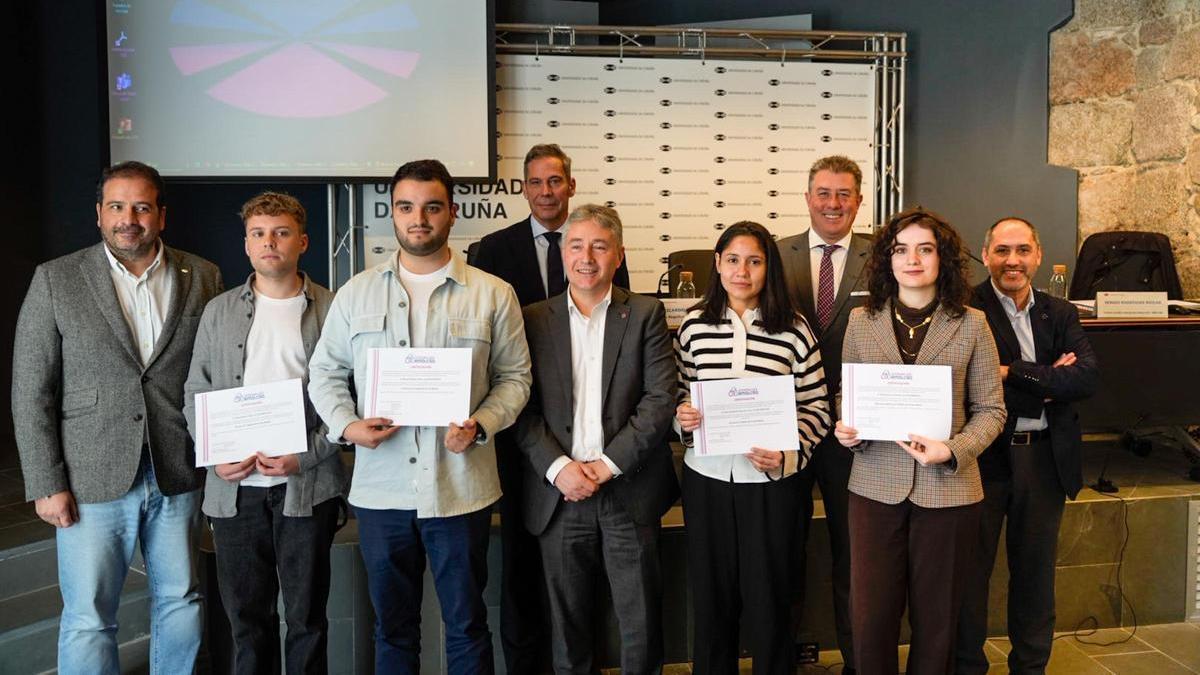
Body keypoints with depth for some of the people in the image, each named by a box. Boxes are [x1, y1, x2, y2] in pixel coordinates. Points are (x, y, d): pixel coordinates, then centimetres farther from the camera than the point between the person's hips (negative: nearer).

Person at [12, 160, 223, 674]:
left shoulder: (202, 279, 3)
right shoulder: (56, 280, -1)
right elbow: (30, 392, -2)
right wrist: (46, 484, -6)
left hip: (177, 476, 2)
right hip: (92, 479, -2)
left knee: (181, 602, 14)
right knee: (87, 618, 5)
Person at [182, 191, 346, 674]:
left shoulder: (333, 311, 0)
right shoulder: (220, 310, 9)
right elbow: (195, 394, 10)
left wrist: (305, 456, -13)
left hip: (307, 485, -2)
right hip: (235, 488, 3)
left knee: (306, 616, 7)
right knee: (247, 616, 12)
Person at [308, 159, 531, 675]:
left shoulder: (493, 295, 0)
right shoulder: (356, 293, 6)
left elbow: (514, 377, 2)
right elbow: (325, 373, 10)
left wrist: (479, 425, -15)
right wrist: (346, 424, -8)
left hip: (460, 487, -2)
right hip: (380, 487, 2)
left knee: (466, 623, 11)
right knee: (392, 623, 16)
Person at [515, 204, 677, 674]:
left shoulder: (646, 314, 2)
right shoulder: (534, 320, 5)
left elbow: (660, 400, -6)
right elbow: (523, 409, 1)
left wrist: (608, 464, -12)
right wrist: (558, 467, -12)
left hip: (629, 491, -1)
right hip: (559, 494, 1)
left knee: (642, 623, 7)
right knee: (568, 623, 13)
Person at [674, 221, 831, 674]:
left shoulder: (794, 329, -4)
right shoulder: (694, 325, 1)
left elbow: (816, 407, -1)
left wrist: (787, 454, -15)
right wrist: (682, 416, -10)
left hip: (769, 483, -2)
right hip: (706, 479, 2)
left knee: (768, 600, 10)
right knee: (711, 598, 13)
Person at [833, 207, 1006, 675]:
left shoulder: (970, 324, 0)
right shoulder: (861, 322, 5)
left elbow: (990, 410, 1)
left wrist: (953, 451, -16)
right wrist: (847, 432, -9)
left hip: (947, 490, -1)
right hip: (876, 486, 1)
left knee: (935, 619, 11)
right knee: (869, 617, 2)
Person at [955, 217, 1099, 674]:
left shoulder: (1061, 315, 8)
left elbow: (1089, 378, -7)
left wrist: (1012, 373, -16)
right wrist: (1047, 385, -12)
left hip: (1046, 458, 4)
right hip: (984, 457, -4)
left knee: (1035, 570, 17)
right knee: (971, 569, 8)